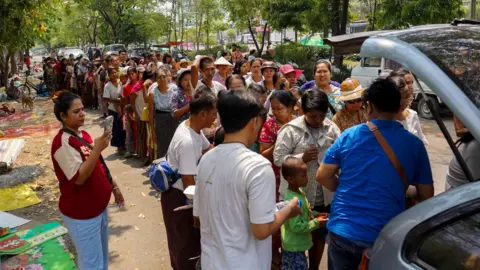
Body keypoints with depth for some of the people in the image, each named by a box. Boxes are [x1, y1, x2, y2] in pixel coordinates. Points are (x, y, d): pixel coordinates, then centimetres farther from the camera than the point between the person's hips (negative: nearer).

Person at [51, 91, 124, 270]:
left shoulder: (82, 134, 5)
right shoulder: (63, 142, -22)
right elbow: (79, 178, -28)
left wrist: (114, 186, 17)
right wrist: (97, 149, -34)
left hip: (98, 206, 8)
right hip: (81, 213, -8)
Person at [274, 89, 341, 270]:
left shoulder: (332, 128, 1)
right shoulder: (291, 129, -12)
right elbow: (278, 158, -13)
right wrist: (301, 157, -24)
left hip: (324, 195, 5)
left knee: (320, 234, 20)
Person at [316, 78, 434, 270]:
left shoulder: (349, 135, -5)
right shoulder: (414, 144, -4)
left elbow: (322, 176, -2)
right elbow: (426, 196, 2)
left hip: (342, 230, 0)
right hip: (385, 237, 0)